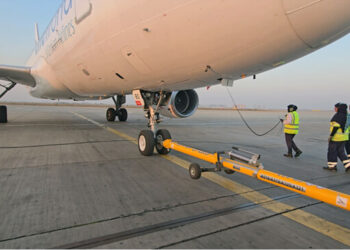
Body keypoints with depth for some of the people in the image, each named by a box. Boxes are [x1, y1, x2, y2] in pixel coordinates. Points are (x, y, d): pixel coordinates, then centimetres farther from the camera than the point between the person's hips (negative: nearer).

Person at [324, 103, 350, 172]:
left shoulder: (338, 116, -15)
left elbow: (336, 126, -22)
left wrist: (331, 135, -19)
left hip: (336, 137, -8)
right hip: (344, 137, 8)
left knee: (332, 151, 4)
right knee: (341, 152, 15)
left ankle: (332, 166, 11)